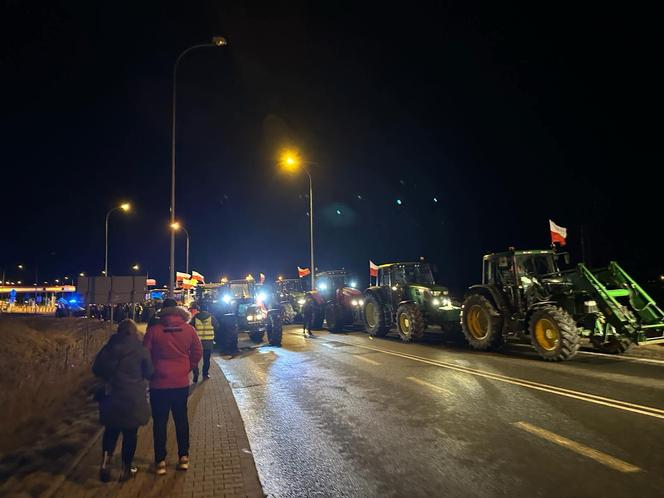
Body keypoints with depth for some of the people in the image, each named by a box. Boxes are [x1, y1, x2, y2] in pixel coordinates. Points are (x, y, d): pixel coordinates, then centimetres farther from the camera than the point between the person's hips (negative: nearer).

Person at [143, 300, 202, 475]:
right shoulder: (188, 329, -6)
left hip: (159, 383, -2)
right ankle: (183, 457, 23)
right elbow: (197, 352, 1)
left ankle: (160, 461, 15)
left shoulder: (153, 330, -12)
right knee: (181, 419, 15)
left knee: (159, 422, 9)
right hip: (181, 382, 2)